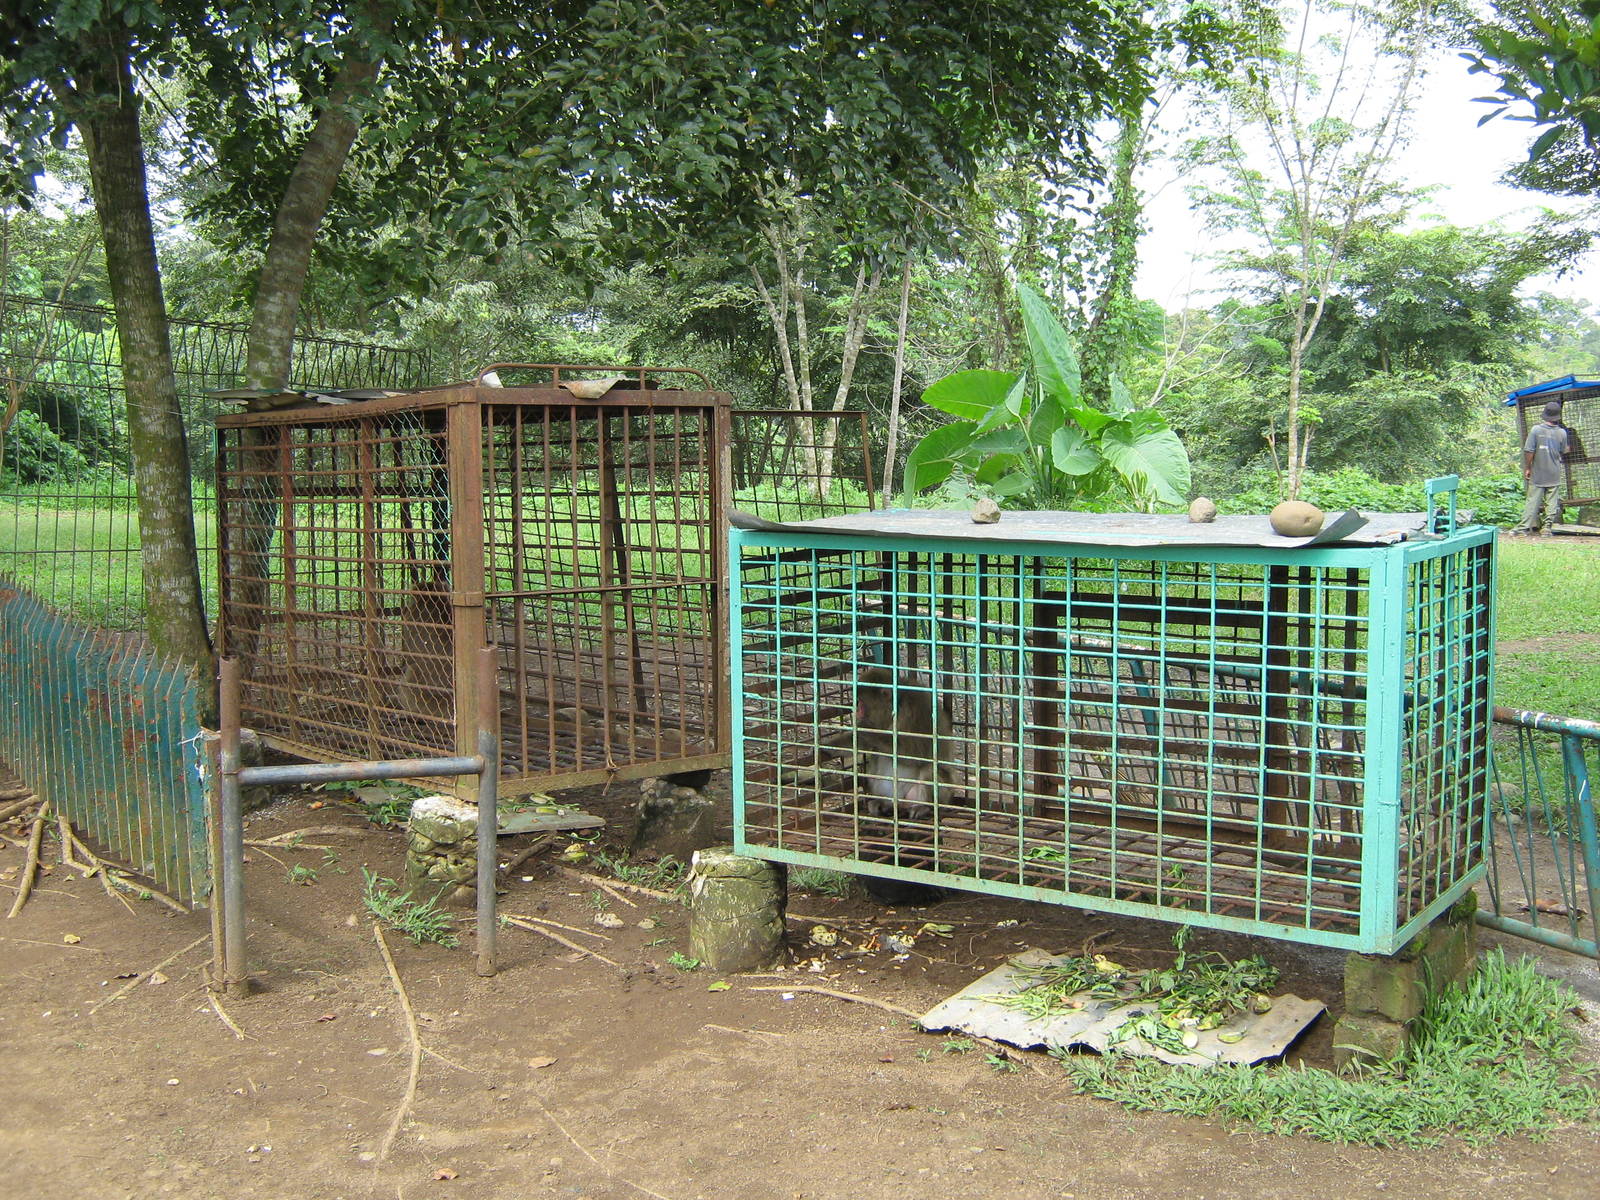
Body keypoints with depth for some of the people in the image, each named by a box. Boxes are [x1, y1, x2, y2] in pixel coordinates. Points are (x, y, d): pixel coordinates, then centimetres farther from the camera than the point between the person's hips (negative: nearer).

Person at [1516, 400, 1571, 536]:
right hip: (1555, 475, 1)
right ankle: (1548, 528, 8)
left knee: (1533, 501, 2)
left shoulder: (1536, 430, -12)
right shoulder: (1562, 432, -5)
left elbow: (1528, 451, -11)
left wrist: (1527, 468, -1)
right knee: (1552, 502, 6)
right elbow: (1564, 452, 8)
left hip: (1537, 474, -1)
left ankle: (1525, 527, 2)